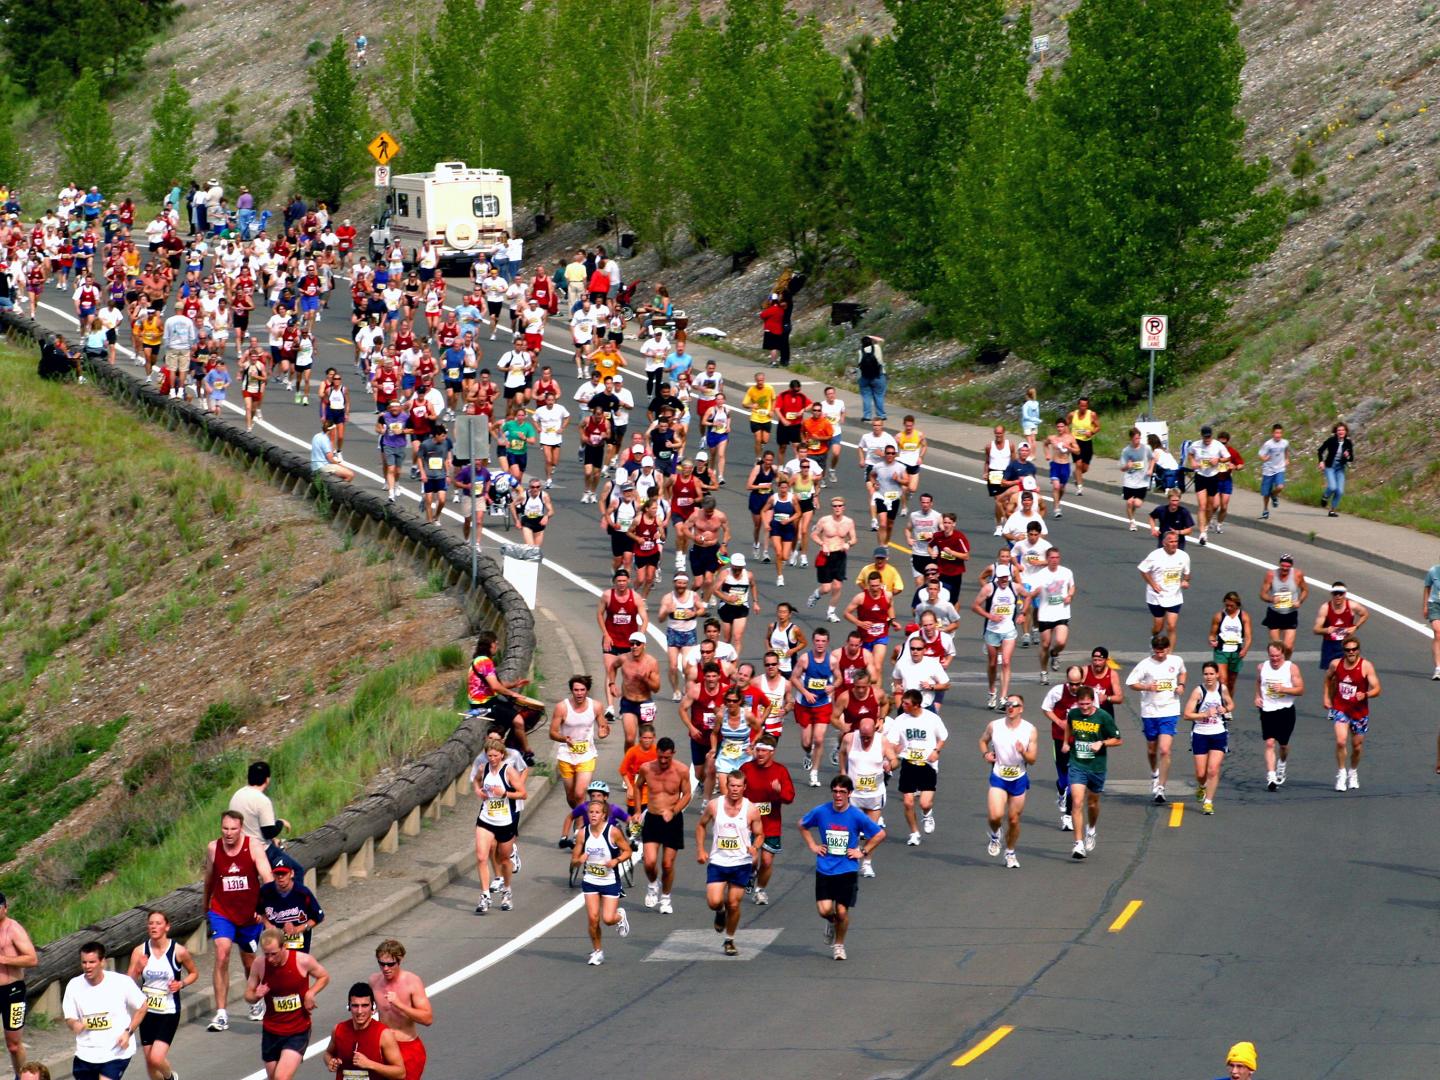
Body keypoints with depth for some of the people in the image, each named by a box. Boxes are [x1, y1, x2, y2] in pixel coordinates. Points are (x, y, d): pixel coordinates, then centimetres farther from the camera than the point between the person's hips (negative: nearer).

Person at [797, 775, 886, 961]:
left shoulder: (857, 816, -9)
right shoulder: (820, 812, -4)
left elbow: (880, 834, 2)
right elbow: (802, 825, 16)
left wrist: (862, 852, -2)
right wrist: (812, 846, 6)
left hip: (847, 871, -1)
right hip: (825, 870, 1)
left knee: (842, 911, 0)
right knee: (824, 910, -9)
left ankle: (839, 945, 24)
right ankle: (831, 922, 28)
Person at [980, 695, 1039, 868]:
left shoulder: (1030, 730, -7)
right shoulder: (994, 726, -5)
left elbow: (1032, 760, -6)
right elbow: (983, 740, 16)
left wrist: (1023, 752, -27)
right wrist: (985, 753, -4)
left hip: (1019, 779, 0)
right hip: (998, 777, 0)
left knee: (1014, 820, 7)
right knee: (995, 816, -18)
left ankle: (1010, 854, 27)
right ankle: (995, 835, 16)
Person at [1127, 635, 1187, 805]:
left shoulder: (1176, 661, 0)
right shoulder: (1145, 664, -7)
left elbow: (1182, 672, 23)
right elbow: (1130, 682, -5)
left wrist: (1181, 685, 3)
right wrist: (1146, 687, -22)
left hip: (1170, 712, -1)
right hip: (1149, 712, 1)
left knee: (1164, 750, -14)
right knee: (1152, 749, 17)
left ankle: (1160, 788, -11)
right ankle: (1154, 773, 48)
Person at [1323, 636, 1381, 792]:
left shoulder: (1366, 666, -15)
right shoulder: (1335, 664, -6)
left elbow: (1377, 689, -18)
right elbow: (1328, 678, 18)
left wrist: (1365, 695, -37)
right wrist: (1326, 696, 13)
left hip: (1359, 710, 0)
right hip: (1340, 709, 0)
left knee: (1357, 746, 12)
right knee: (1340, 741, -19)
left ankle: (1353, 773, 38)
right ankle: (1341, 773, -3)